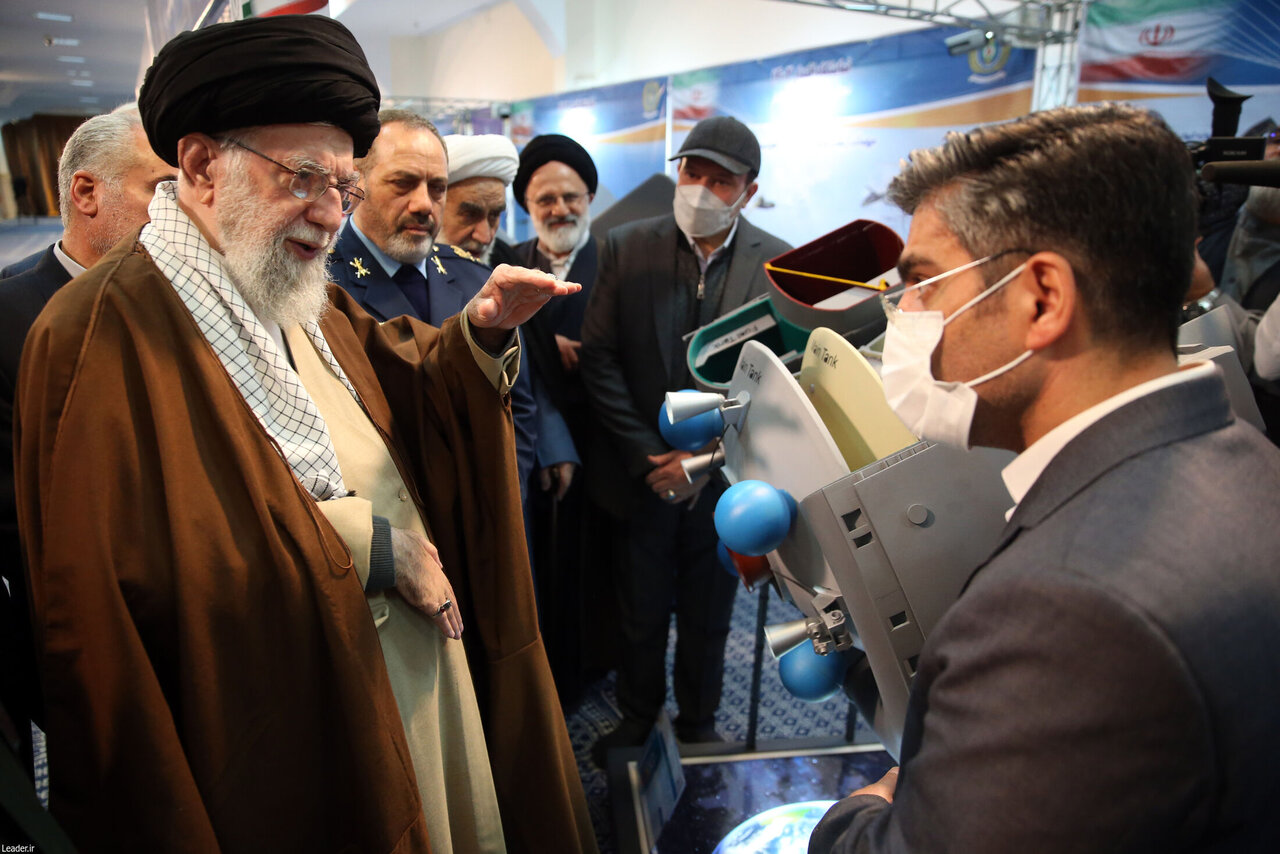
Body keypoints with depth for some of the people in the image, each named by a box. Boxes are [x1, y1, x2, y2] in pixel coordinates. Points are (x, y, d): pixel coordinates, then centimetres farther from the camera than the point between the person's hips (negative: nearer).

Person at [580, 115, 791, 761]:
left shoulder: (777, 265, -5)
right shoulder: (627, 248, -4)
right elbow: (598, 359, -4)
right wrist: (645, 453, -9)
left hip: (725, 476, 0)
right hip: (643, 468, 0)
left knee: (709, 611, 16)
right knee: (641, 609, 14)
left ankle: (698, 722, 40)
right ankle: (636, 717, 39)